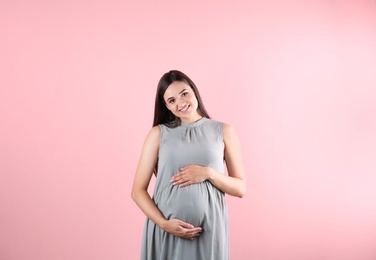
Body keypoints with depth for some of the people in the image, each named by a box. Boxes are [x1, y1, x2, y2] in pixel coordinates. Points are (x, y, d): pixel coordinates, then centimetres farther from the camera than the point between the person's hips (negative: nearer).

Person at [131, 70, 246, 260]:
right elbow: (138, 190, 0)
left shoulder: (223, 131, 3)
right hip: (165, 231, 0)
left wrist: (208, 173, -12)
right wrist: (164, 223, -14)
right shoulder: (158, 133, 1)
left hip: (209, 230, 0)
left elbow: (240, 188, 4)